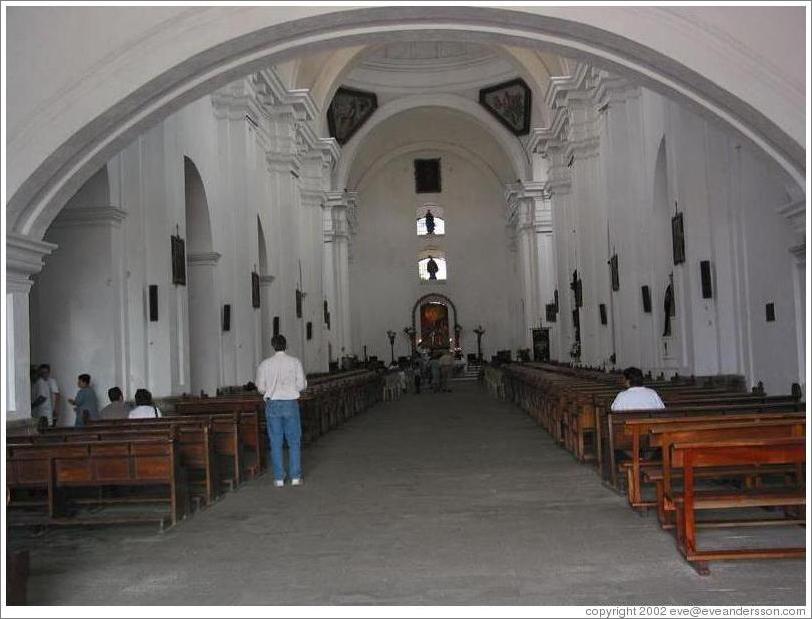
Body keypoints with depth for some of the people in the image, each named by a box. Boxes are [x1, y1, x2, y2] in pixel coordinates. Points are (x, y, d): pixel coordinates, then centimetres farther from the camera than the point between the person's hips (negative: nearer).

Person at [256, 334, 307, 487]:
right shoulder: (295, 362, -4)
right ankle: (295, 477, 9)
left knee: (275, 442, 7)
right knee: (294, 441, 9)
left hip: (272, 404, 1)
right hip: (291, 404, 0)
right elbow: (302, 385, -4)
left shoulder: (264, 364, -2)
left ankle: (279, 478, 9)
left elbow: (261, 388, 0)